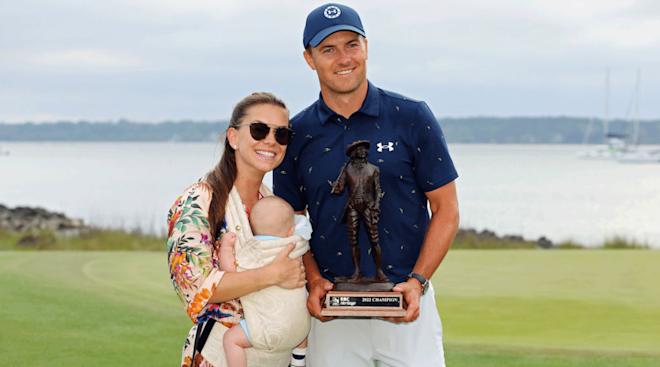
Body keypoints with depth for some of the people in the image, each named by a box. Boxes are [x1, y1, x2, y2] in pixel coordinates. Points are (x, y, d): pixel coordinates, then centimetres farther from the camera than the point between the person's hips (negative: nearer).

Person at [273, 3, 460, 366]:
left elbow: (446, 208, 2)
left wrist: (417, 281, -9)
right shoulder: (297, 134, 5)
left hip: (407, 307, -1)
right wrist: (313, 279, -5)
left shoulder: (412, 118, 0)